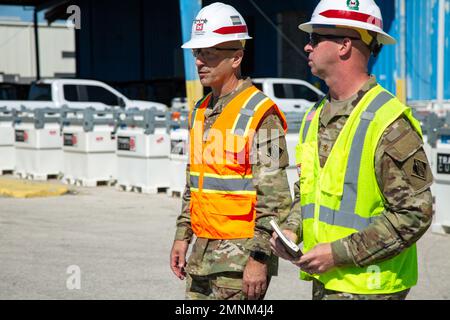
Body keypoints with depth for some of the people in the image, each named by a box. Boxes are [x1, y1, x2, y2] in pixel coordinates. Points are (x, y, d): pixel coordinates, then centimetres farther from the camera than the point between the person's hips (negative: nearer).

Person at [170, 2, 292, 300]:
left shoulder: (260, 114, -14)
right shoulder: (201, 111, 12)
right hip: (203, 252, 8)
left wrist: (259, 258, -19)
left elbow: (274, 198, -17)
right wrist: (183, 236, 16)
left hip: (241, 254, -8)